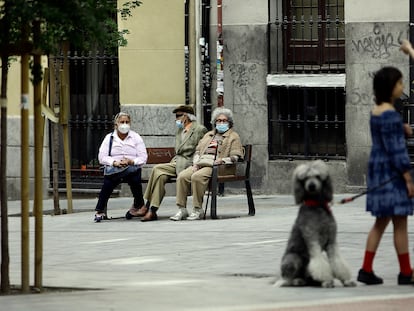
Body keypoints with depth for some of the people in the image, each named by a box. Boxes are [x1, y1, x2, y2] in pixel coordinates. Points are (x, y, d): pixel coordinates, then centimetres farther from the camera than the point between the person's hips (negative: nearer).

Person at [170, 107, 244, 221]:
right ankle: (182, 209, -22)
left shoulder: (233, 137, 12)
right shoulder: (208, 135, 31)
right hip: (201, 164, 6)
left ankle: (198, 210, -30)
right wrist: (195, 163, 5)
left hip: (218, 167, -6)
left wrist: (222, 160, -18)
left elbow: (235, 157, 0)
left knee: (197, 176, -34)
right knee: (182, 176, -22)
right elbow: (198, 150, 25)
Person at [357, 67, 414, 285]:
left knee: (381, 222, 13)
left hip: (378, 168, 10)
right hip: (391, 170, -10)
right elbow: (395, 148, -19)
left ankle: (366, 270, 11)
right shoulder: (390, 114, -18)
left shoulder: (376, 111, 11)